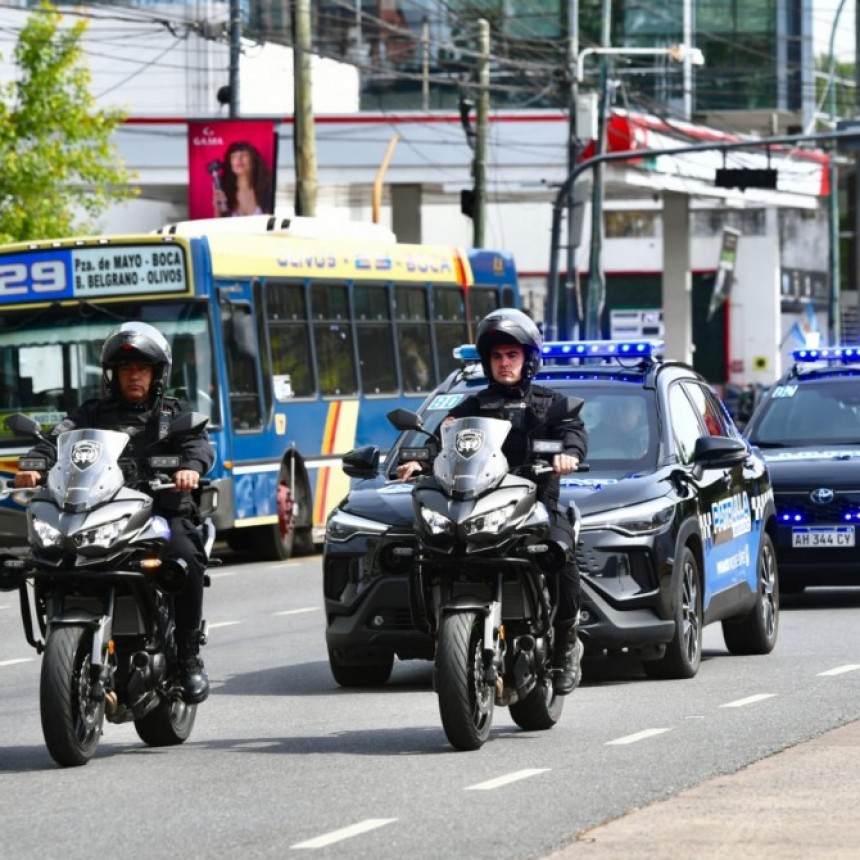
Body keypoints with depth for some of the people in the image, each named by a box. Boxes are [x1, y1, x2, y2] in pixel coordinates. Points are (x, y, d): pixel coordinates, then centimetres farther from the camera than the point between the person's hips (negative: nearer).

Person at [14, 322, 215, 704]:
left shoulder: (174, 413, 17)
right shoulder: (93, 413, 18)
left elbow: (198, 443, -3)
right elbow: (59, 439, 0)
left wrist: (191, 467, -28)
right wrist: (36, 465, -22)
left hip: (163, 511, -1)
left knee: (186, 557, -31)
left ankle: (188, 655, -17)